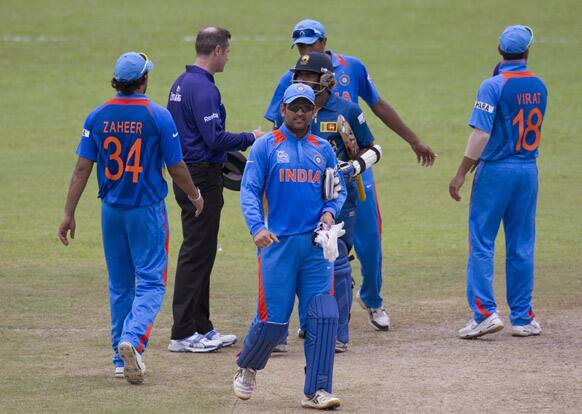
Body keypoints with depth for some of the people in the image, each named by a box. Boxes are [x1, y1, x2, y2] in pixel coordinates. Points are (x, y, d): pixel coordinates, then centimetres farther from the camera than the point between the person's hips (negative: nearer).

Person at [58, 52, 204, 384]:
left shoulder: (98, 117, -2)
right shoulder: (158, 116, -11)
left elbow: (82, 168, -3)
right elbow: (176, 168, -6)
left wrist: (69, 213, 1)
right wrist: (195, 195, 12)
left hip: (111, 210, 4)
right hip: (147, 211, -4)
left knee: (120, 285, 14)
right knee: (151, 282, 0)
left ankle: (122, 359, 17)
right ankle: (132, 340, -24)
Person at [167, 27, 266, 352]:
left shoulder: (181, 84, 14)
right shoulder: (203, 88, -18)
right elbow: (215, 139, -23)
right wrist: (251, 138, -9)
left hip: (186, 175, 10)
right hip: (203, 177, -10)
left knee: (201, 253, 15)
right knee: (197, 254, -6)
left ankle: (201, 328, 20)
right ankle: (183, 334, -5)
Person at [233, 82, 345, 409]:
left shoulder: (323, 150, 14)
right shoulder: (266, 146, 3)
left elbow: (338, 190, 17)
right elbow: (250, 191, -3)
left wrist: (330, 211, -5)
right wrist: (257, 227, -18)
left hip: (316, 246, 3)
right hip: (278, 244, -3)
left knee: (324, 316, -8)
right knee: (273, 321, -3)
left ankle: (317, 391, -3)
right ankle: (247, 368, 27)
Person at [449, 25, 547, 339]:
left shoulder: (494, 86, -13)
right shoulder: (538, 86, 6)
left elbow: (481, 133, -19)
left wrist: (461, 174, -15)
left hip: (496, 170, -5)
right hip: (528, 170, 5)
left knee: (481, 243, 0)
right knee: (521, 246, 10)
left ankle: (485, 312, -9)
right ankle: (522, 318, 11)